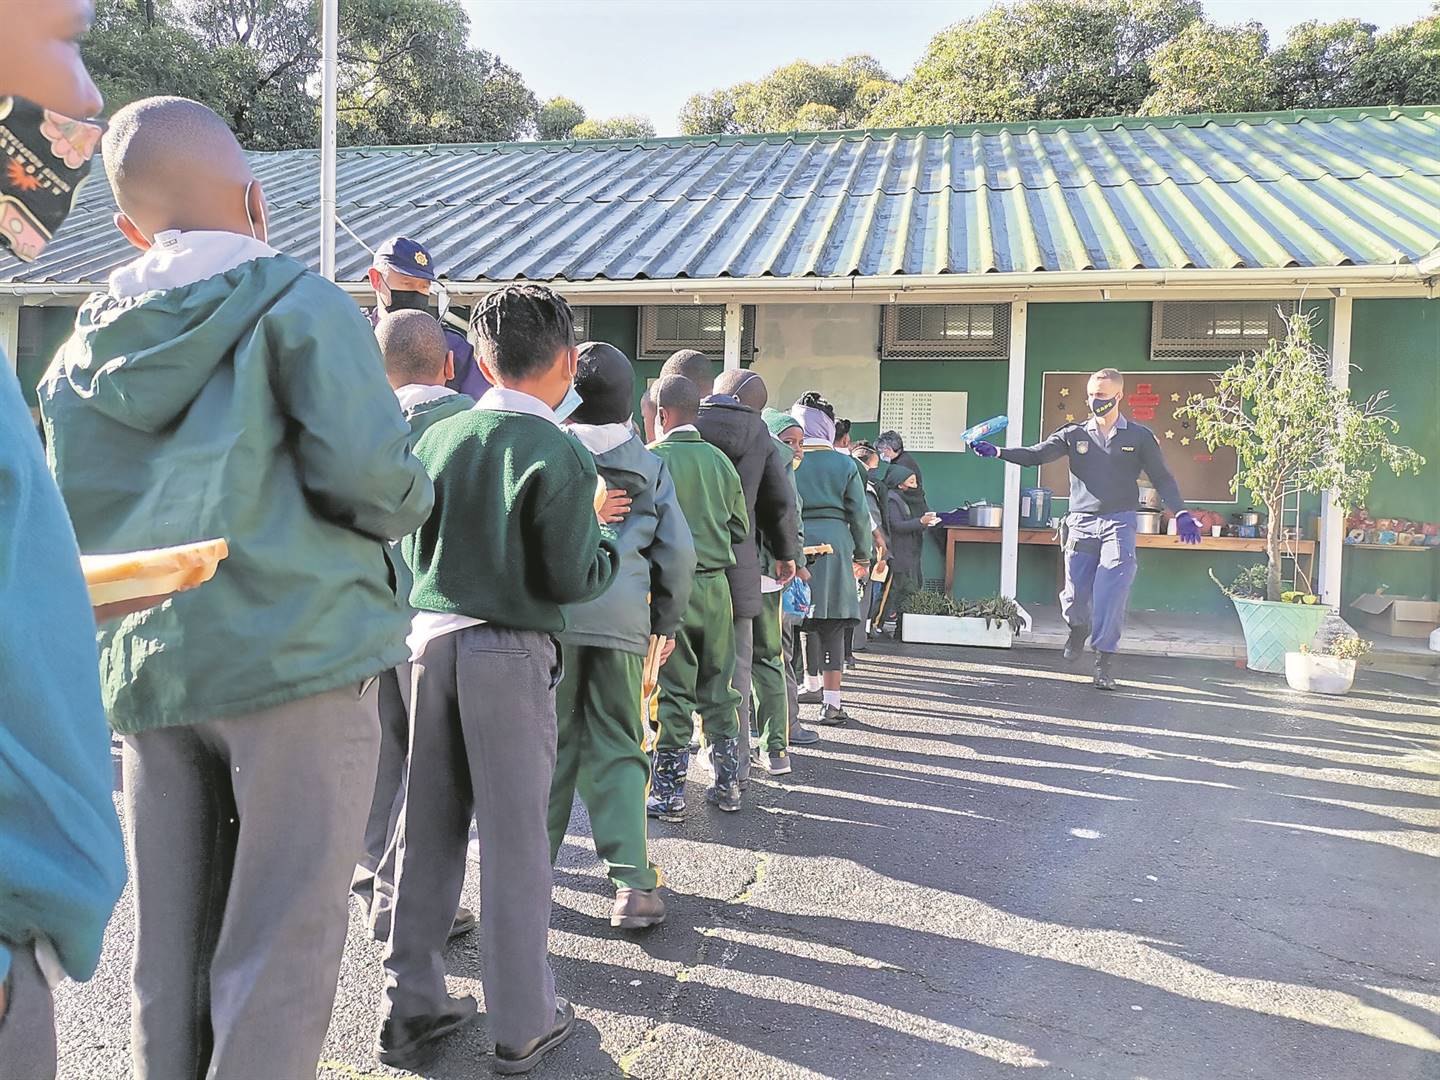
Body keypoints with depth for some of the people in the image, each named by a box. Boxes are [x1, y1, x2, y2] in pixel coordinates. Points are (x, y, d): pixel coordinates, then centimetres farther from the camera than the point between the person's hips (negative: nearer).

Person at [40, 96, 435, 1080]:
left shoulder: (80, 353, 13)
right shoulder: (300, 305, -4)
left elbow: (71, 527, 13)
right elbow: (367, 472, -16)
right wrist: (415, 500, 5)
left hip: (150, 676, 6)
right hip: (298, 659, -6)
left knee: (171, 952, 15)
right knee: (279, 953, 2)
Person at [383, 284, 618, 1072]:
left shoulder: (438, 438, 5)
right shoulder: (557, 454, -12)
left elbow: (412, 550, 10)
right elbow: (572, 579, -14)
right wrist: (607, 544, 5)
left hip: (432, 638, 5)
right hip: (511, 652, -5)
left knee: (429, 829, 13)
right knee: (514, 837, 4)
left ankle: (411, 1006, 24)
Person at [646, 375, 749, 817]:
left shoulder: (651, 459, -8)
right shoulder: (719, 460, 6)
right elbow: (741, 528, 11)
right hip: (716, 585, 4)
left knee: (672, 690, 3)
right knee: (719, 688, 13)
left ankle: (668, 792, 9)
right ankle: (727, 785, 20)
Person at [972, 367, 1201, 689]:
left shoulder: (1139, 437, 6)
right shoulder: (1075, 435, 9)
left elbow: (1162, 478, 6)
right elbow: (1035, 454, 0)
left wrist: (1181, 514, -8)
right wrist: (997, 452, -15)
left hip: (1119, 523, -2)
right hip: (1081, 523, 2)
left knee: (1110, 593, -13)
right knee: (1074, 595, 2)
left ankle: (1105, 659, -3)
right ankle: (1079, 629, 36)